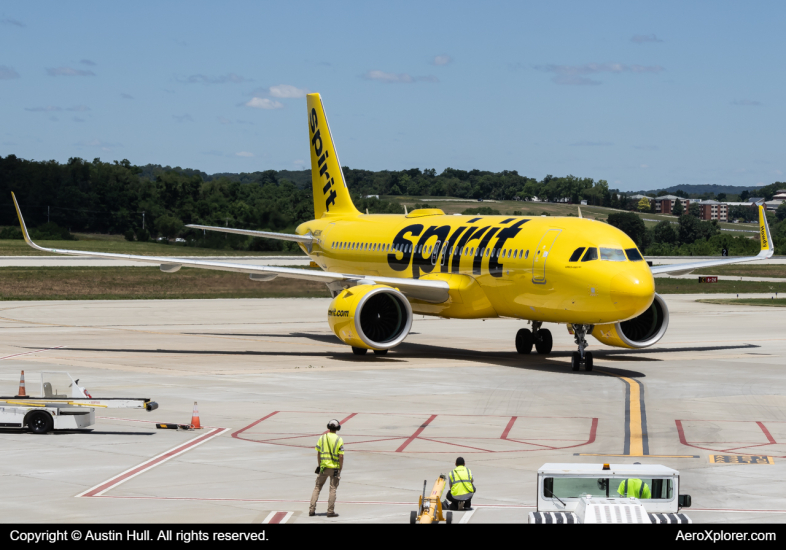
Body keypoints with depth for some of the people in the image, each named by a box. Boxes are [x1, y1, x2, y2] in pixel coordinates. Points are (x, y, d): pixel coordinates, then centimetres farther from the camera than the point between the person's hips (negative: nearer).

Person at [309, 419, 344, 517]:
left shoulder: (322, 438, 1)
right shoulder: (339, 440, -7)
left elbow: (318, 453, 5)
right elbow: (341, 456, -10)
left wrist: (319, 465, 14)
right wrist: (340, 469, -3)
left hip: (324, 467, 2)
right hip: (335, 468, -2)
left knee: (317, 487, 11)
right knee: (333, 489, 5)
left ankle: (312, 510, 8)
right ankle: (330, 511, 5)